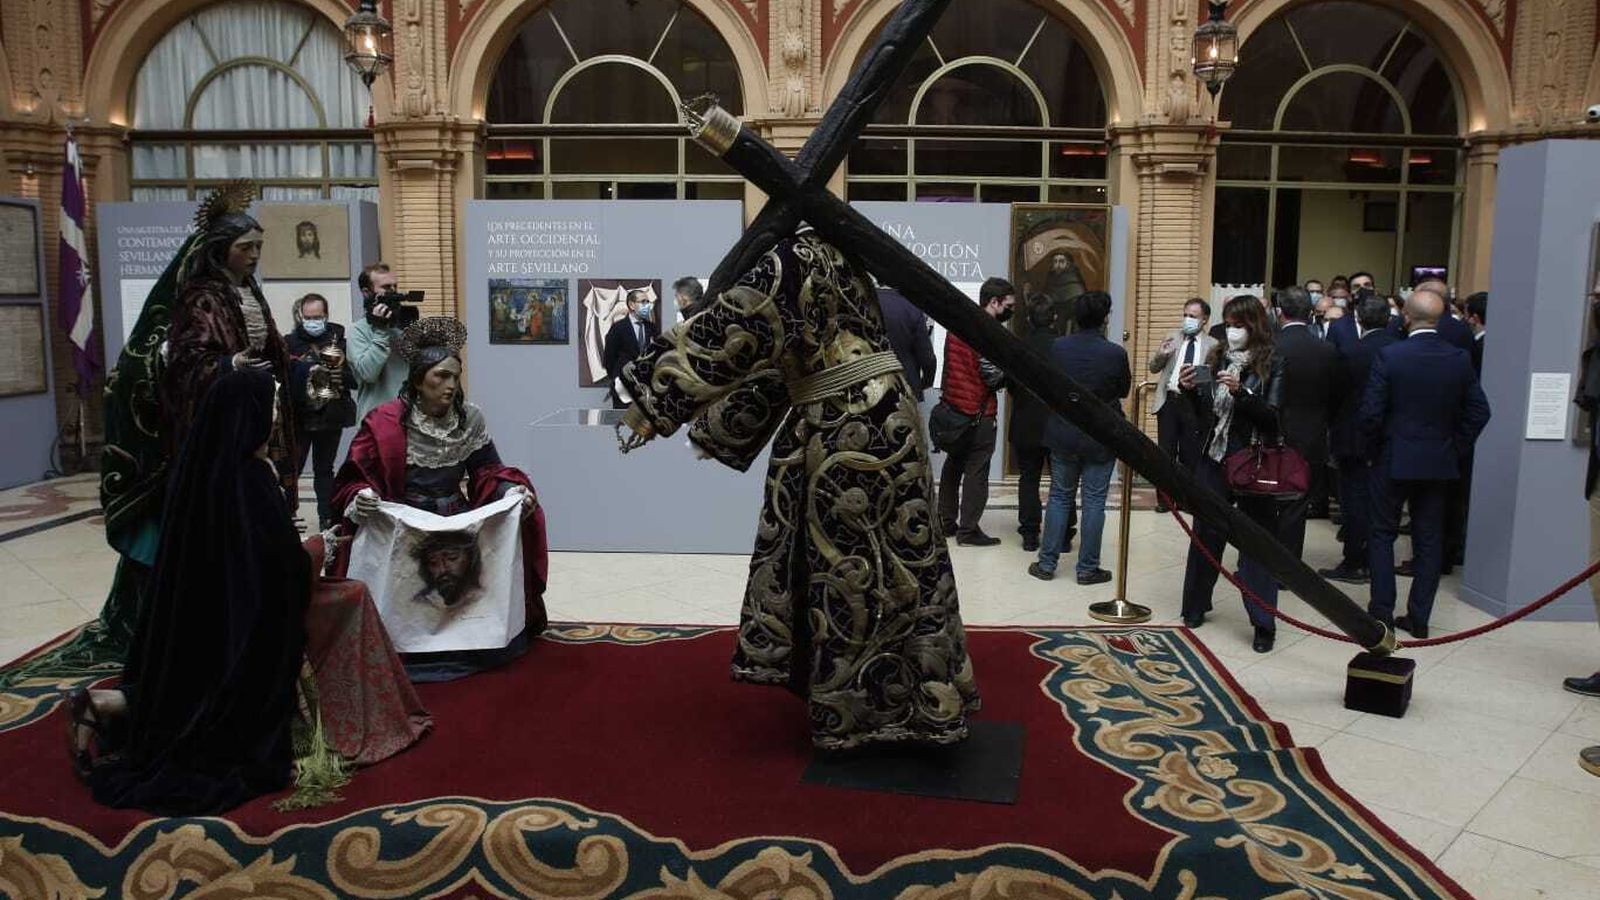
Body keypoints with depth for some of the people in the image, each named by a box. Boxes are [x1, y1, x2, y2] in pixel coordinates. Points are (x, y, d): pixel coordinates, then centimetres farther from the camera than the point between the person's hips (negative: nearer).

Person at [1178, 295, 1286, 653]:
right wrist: (1190, 389, -7)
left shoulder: (1272, 365, -5)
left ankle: (1263, 623, 7)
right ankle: (1196, 606, 25)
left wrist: (1240, 391, -24)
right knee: (1206, 533, 11)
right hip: (1214, 460, 4)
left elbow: (1272, 417, -12)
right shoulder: (1218, 358, 6)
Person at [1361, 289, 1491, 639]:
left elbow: (1371, 412, -15)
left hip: (1394, 460, -3)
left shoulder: (1390, 356, -14)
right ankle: (1419, 617, 15)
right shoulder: (1460, 359, -3)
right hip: (1440, 463, 3)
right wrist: (1455, 449, 9)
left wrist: (1380, 443, 3)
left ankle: (1382, 611, 10)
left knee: (1383, 534, 10)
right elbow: (1479, 411, 0)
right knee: (1429, 540, 10)